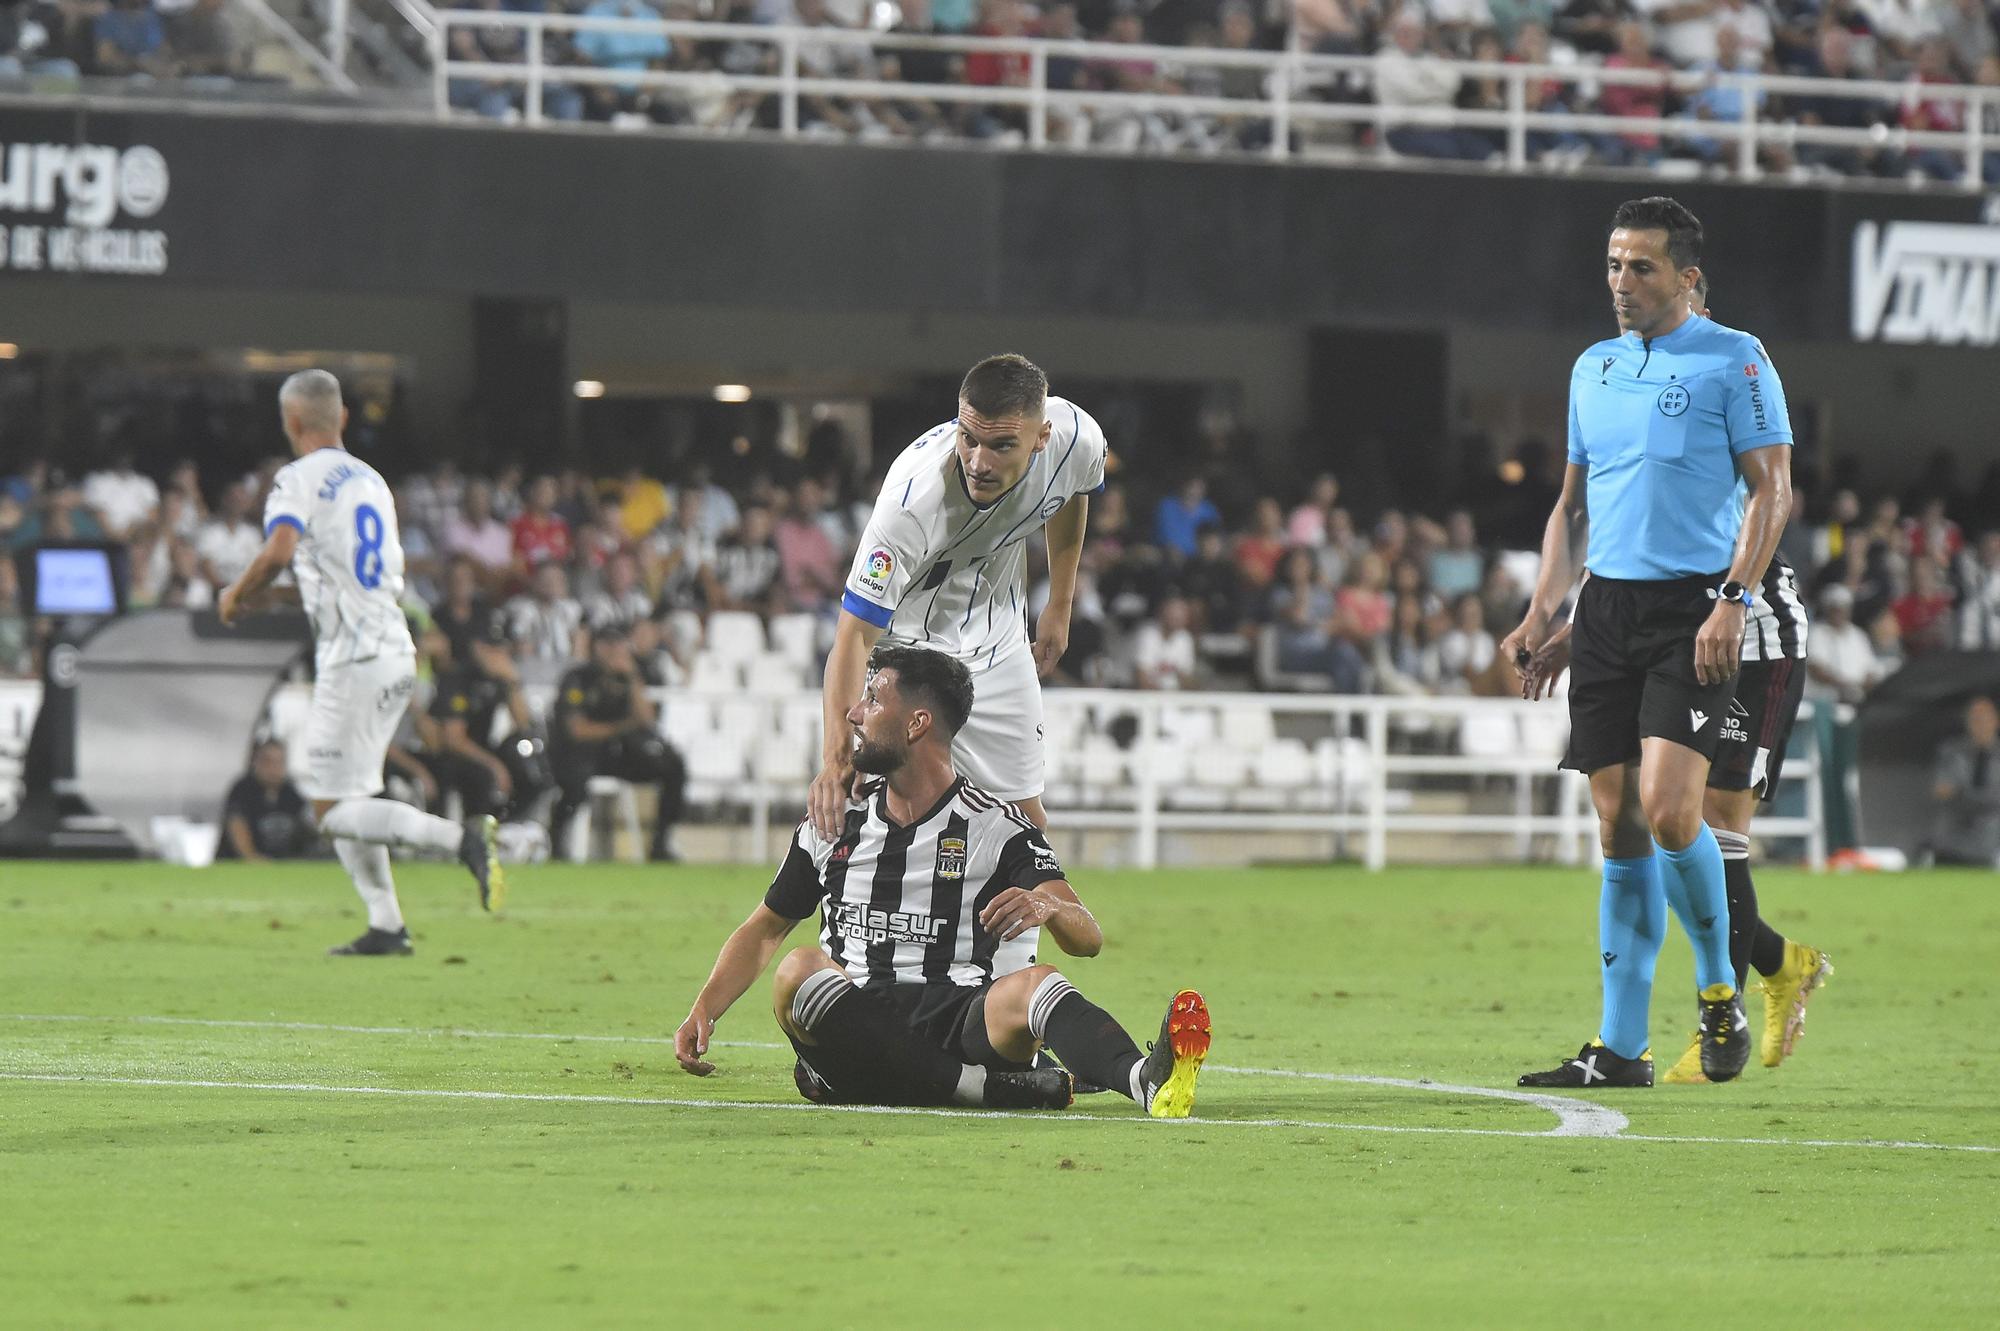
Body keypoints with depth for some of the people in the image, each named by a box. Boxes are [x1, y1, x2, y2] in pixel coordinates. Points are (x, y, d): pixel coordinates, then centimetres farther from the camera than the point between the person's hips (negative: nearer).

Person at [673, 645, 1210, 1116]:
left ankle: (1145, 1080, -65)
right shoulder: (834, 826, 19)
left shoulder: (996, 828, 7)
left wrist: (1047, 907, -28)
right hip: (853, 1027, 2)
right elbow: (764, 930, 29)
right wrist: (702, 1013, 12)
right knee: (799, 969, -30)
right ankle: (1003, 1087, -38)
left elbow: (1087, 939, -3)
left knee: (1032, 984, -33)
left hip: (960, 1020, -2)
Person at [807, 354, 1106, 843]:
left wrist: (1060, 605, 11)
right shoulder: (912, 496, -37)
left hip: (1000, 647, 4)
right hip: (909, 647, -4)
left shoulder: (1077, 437, -22)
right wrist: (837, 753, -47)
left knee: (1026, 821, 5)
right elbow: (855, 632, -36)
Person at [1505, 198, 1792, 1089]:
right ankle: (1620, 1048, 5)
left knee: (1667, 809, -18)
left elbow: (1771, 489, -6)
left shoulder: (1733, 361, -3)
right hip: (1606, 607, 6)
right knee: (1619, 828, 4)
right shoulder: (1593, 369, 16)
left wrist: (1733, 601, -16)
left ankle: (1719, 992, 5)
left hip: (1691, 611, -6)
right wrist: (1541, 614, 13)